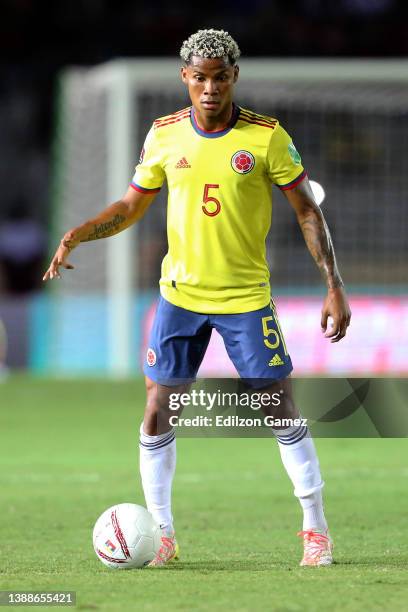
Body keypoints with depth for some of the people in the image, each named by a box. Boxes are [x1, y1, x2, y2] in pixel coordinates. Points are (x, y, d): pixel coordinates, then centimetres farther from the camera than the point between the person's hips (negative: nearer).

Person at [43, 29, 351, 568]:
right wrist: (76, 235, -6)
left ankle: (316, 530, 11)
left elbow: (307, 211, -3)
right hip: (180, 294, 3)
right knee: (156, 413, -1)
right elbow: (130, 207, 10)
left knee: (283, 413, -3)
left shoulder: (267, 137, -9)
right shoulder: (164, 135, 0)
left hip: (246, 297, -3)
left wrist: (334, 286, -9)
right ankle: (161, 535, 12)